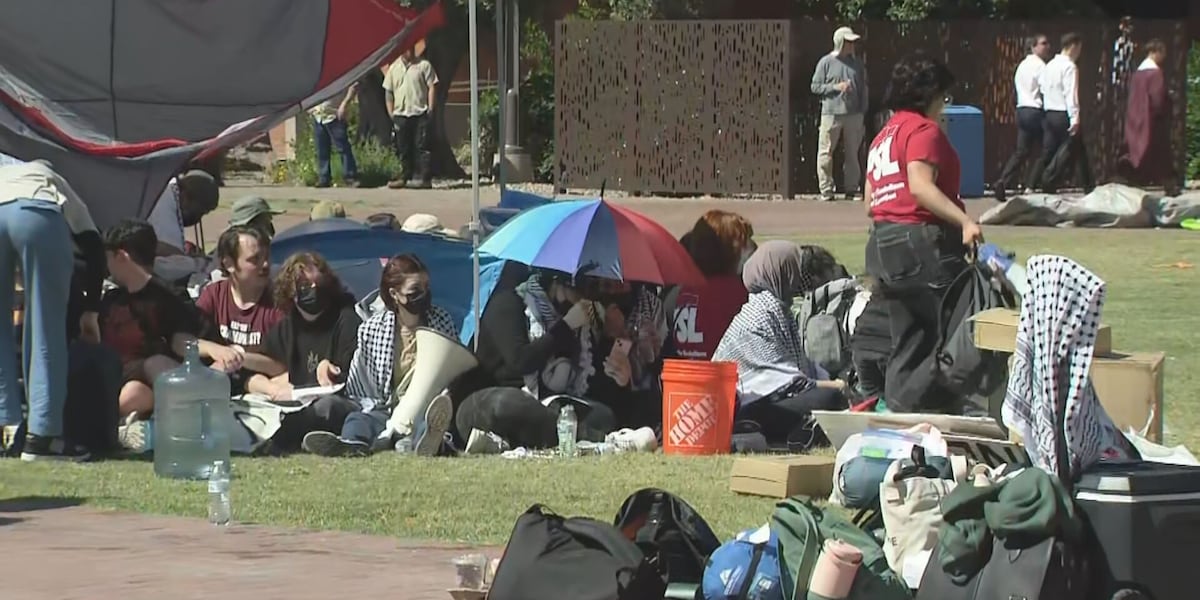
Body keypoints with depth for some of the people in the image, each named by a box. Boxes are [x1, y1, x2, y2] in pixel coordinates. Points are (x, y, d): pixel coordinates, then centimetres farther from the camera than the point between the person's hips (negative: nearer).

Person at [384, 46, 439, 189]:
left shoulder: (424, 65, 2)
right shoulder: (394, 68, 11)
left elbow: (432, 86, 0)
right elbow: (388, 91, 13)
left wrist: (430, 108, -8)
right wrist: (391, 113, 5)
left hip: (420, 113, -3)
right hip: (401, 114, 3)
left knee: (422, 147, -6)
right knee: (403, 149, 8)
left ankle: (425, 179, -7)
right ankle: (404, 177, 16)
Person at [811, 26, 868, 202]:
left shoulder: (858, 64, 10)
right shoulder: (826, 62, 0)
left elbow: (863, 90, 13)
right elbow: (815, 87, 1)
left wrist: (862, 111, 9)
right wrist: (835, 87, -11)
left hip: (854, 115, 3)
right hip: (831, 114, -3)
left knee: (853, 153, 7)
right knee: (826, 153, -4)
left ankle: (851, 188, 14)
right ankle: (826, 190, 2)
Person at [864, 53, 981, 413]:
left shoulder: (883, 136, 22)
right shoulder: (923, 129, -6)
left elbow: (870, 203, 21)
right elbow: (920, 186, -21)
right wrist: (964, 221, -28)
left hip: (884, 244, 10)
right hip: (923, 241, -10)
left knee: (908, 343, 12)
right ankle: (911, 404, -16)